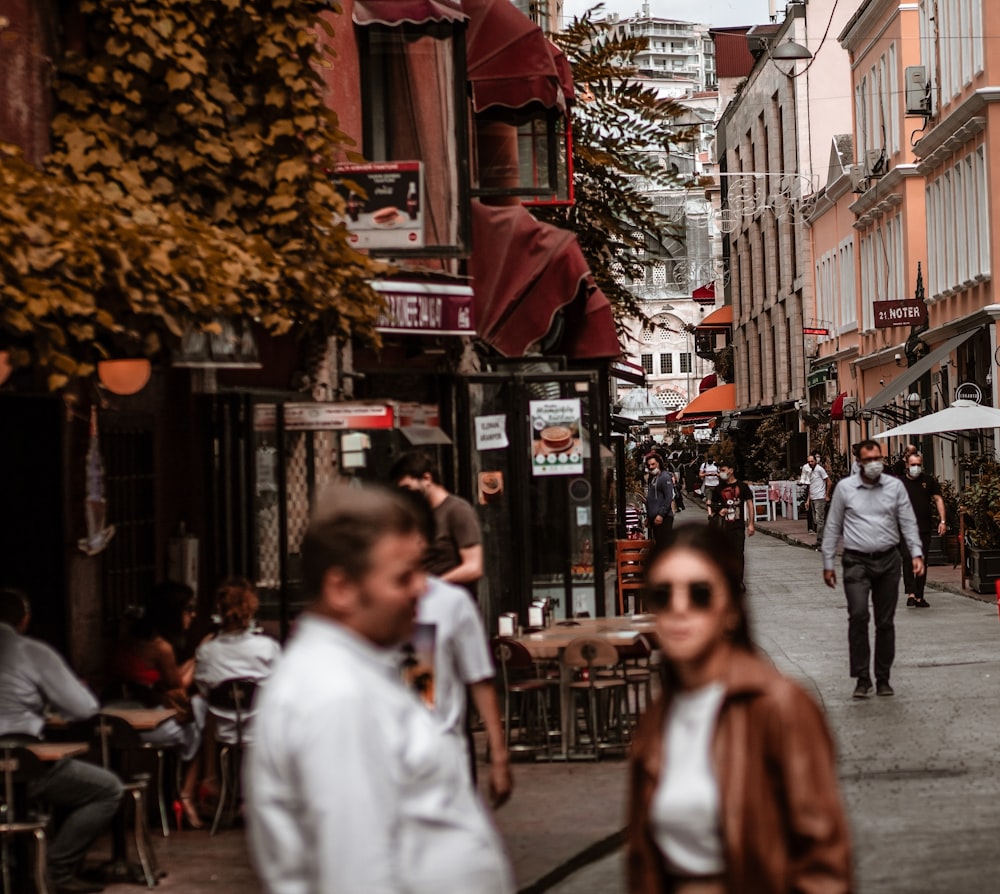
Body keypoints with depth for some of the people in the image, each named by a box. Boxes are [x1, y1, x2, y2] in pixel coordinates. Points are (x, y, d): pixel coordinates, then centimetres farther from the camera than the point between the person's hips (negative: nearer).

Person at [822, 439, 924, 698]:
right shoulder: (845, 488, 3)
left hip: (888, 560, 2)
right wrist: (828, 564, 5)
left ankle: (883, 679, 16)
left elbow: (908, 523, 7)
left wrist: (916, 553, -6)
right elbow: (833, 528, 7)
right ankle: (862, 678, -11)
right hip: (856, 561, -2)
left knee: (885, 622, 6)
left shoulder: (895, 486, 6)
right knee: (858, 615, -17)